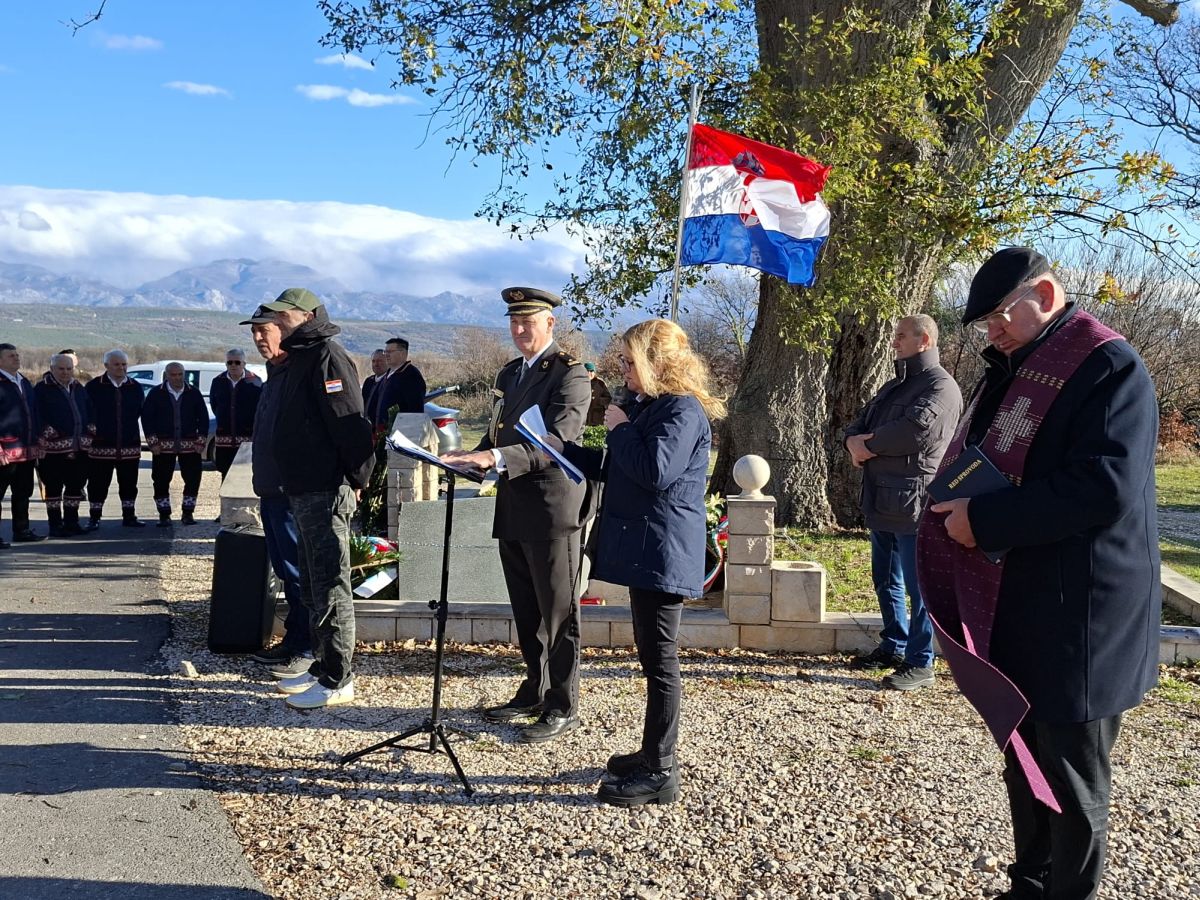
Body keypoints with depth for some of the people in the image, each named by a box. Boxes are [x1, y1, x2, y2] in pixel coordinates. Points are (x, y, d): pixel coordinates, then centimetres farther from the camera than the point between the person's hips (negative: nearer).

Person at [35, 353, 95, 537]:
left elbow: (89, 411, 21)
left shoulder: (79, 388, 16)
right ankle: (55, 525, 5)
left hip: (80, 446, 6)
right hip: (54, 448, -6)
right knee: (53, 487, 0)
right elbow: (37, 415, -10)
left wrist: (91, 429, 9)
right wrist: (48, 433, -17)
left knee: (76, 485, 11)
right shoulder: (42, 389, -3)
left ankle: (71, 522, 22)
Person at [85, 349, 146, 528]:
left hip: (130, 446, 3)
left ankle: (129, 516, 19)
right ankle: (94, 518, 12)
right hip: (100, 445, -3)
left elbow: (141, 412, 10)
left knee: (129, 483, 9)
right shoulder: (94, 386, -1)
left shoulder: (135, 387, 9)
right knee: (98, 484, 3)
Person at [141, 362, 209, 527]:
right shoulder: (156, 393, 2)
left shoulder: (193, 393, 5)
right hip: (163, 445, -1)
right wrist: (153, 442, -6)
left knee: (193, 479, 0)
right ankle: (164, 515, 11)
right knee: (161, 481, 1)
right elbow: (146, 417, 1)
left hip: (190, 445, 1)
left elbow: (203, 417, 6)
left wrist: (201, 441, -1)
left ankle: (188, 513, 12)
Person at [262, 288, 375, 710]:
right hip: (302, 490, 11)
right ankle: (322, 667, 27)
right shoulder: (297, 360, 19)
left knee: (330, 588, -5)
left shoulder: (328, 358, -13)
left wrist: (356, 478, -19)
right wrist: (288, 484, 19)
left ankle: (337, 681, 1)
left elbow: (350, 424, -20)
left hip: (327, 492, -11)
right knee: (312, 586, 17)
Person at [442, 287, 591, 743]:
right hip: (512, 508, 8)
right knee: (526, 612, 17)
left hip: (551, 507, -8)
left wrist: (498, 458, -33)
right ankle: (535, 690, 30)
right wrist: (475, 457, 2)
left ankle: (562, 707, 9)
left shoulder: (570, 373, -10)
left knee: (558, 612, 0)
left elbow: (558, 439, -23)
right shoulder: (508, 373, 17)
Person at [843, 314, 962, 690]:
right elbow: (859, 424, 20)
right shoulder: (894, 386, 21)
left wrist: (869, 444, -10)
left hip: (913, 503, -9)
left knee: (918, 586, -3)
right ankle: (894, 646, 31)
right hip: (881, 501, 10)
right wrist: (854, 441, -5)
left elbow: (916, 429, -25)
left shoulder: (940, 387, -10)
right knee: (885, 581, 18)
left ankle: (919, 663, 3)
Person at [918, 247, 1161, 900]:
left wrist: (985, 520, -23)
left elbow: (1106, 488, -27)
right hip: (1014, 614, 9)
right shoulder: (1015, 371, 14)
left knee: (1070, 783, 5)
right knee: (1024, 761, 19)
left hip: (1077, 620, -9)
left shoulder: (1108, 367, -15)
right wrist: (957, 509, 2)